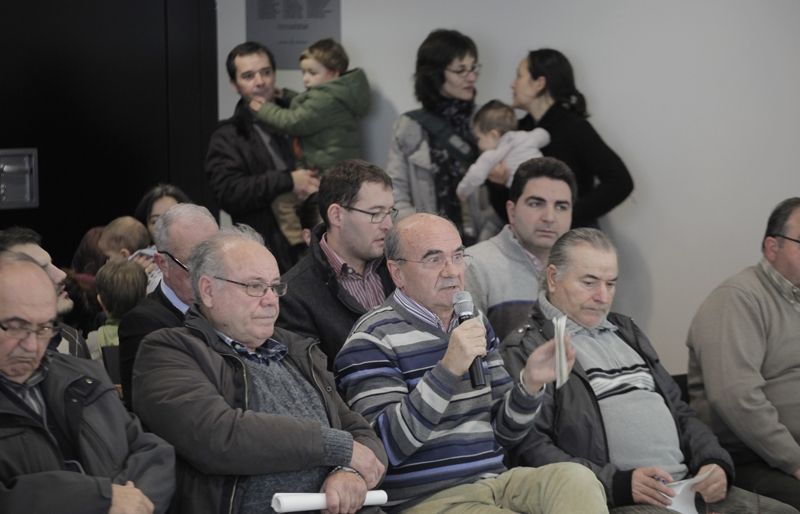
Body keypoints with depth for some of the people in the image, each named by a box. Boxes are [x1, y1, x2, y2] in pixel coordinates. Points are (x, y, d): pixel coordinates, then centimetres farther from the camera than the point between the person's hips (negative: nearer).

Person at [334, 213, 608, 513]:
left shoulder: (474, 325, 16)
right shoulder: (373, 339, -6)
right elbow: (383, 448, -18)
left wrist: (530, 384, -2)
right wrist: (448, 369, -24)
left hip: (494, 483, 6)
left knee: (576, 478, -23)